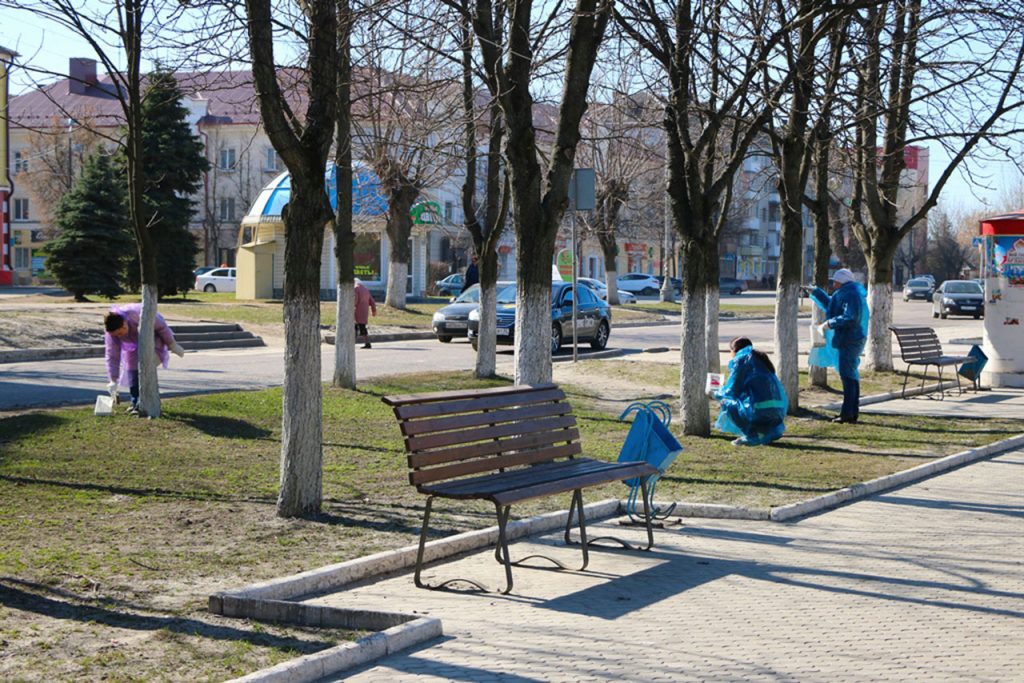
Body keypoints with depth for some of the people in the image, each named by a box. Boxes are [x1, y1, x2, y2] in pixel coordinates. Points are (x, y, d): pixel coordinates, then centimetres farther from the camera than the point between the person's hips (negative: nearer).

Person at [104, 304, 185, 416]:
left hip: (153, 336, -4)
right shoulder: (111, 331, -27)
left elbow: (162, 327, -26)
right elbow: (112, 356, -22)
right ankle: (135, 402, 11)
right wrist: (113, 380, -23)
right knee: (132, 368, -4)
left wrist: (172, 345, -15)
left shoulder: (139, 315, -41)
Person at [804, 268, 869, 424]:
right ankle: (853, 413, 21)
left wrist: (830, 323, -18)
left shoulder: (850, 295, -16)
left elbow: (850, 318, -25)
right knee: (851, 376, 14)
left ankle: (848, 414, -9)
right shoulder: (846, 294, 18)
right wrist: (815, 292, 31)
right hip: (852, 340, 11)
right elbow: (830, 305, 33)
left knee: (847, 376, -9)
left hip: (849, 341, -11)